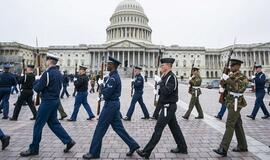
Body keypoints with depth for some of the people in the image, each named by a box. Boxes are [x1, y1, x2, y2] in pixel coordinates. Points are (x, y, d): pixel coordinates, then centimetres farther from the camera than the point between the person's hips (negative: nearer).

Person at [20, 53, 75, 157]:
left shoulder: (48, 73, -18)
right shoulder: (58, 73, 8)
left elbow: (37, 89, -16)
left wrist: (37, 80, 4)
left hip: (47, 101, -8)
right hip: (55, 100, 9)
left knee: (38, 125, 6)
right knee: (53, 123, 17)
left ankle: (33, 149, 22)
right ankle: (68, 141, 15)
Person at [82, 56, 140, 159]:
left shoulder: (113, 78, -20)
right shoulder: (114, 76, 12)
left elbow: (106, 93, -23)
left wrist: (101, 84, -8)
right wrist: (103, 84, 2)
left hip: (110, 104, -10)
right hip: (114, 103, 10)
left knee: (100, 128, 2)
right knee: (118, 127, 16)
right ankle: (133, 145, 22)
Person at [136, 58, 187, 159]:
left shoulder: (172, 77, -17)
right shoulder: (166, 76, 11)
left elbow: (167, 91, -28)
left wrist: (159, 82, -21)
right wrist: (158, 91, 1)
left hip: (168, 107, -10)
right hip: (169, 106, 10)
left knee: (158, 129, -5)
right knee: (174, 127, 18)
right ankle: (182, 148, 33)